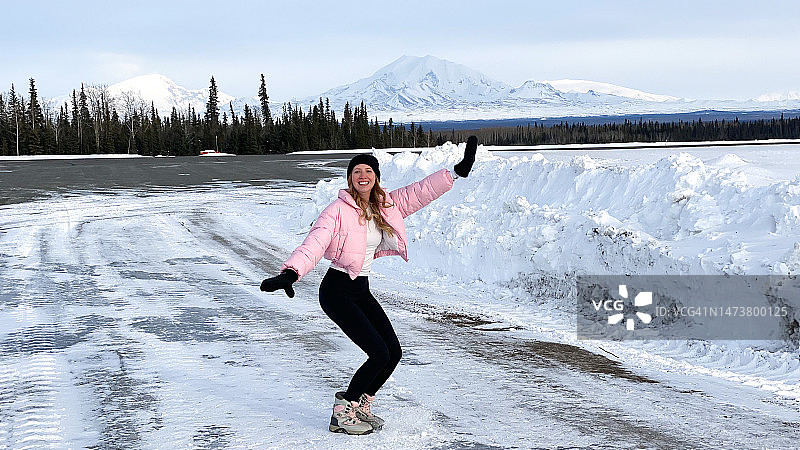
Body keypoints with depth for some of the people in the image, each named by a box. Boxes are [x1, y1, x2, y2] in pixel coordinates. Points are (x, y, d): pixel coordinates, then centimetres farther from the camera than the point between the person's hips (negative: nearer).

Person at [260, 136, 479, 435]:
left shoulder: (385, 206, 6)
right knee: (379, 353, -14)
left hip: (361, 291, 7)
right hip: (337, 290, -7)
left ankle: (360, 406, 23)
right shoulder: (339, 210, -14)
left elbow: (419, 192, 9)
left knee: (393, 352, 3)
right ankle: (342, 413, 3)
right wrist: (289, 273, -41)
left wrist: (457, 172, 3)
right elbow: (313, 245, -24)